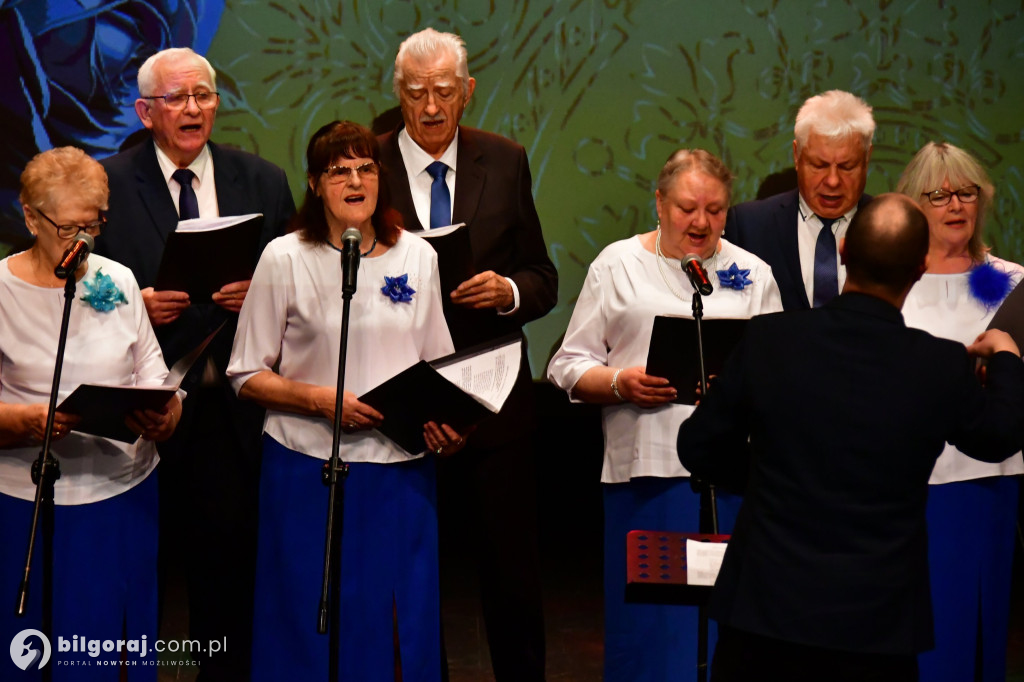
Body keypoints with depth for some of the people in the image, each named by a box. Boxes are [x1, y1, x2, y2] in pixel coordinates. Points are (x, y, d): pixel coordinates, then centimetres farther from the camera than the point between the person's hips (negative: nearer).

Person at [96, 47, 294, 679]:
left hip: (232, 406, 2)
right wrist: (138, 305, -14)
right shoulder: (107, 184, 0)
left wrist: (260, 293, -9)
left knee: (229, 552, 3)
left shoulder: (263, 181, 7)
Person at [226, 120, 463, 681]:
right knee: (312, 630, 4)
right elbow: (246, 376, -1)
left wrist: (445, 418, -5)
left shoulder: (418, 257, 7)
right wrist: (319, 398, -16)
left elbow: (439, 367, 15)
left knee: (405, 625, 6)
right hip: (309, 469, -3)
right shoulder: (285, 259, -2)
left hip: (402, 469, 3)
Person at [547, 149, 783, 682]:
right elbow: (569, 367, 8)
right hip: (645, 469, -1)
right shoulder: (617, 265, 10)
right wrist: (620, 383, -10)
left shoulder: (752, 274, 13)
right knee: (646, 622, 0)